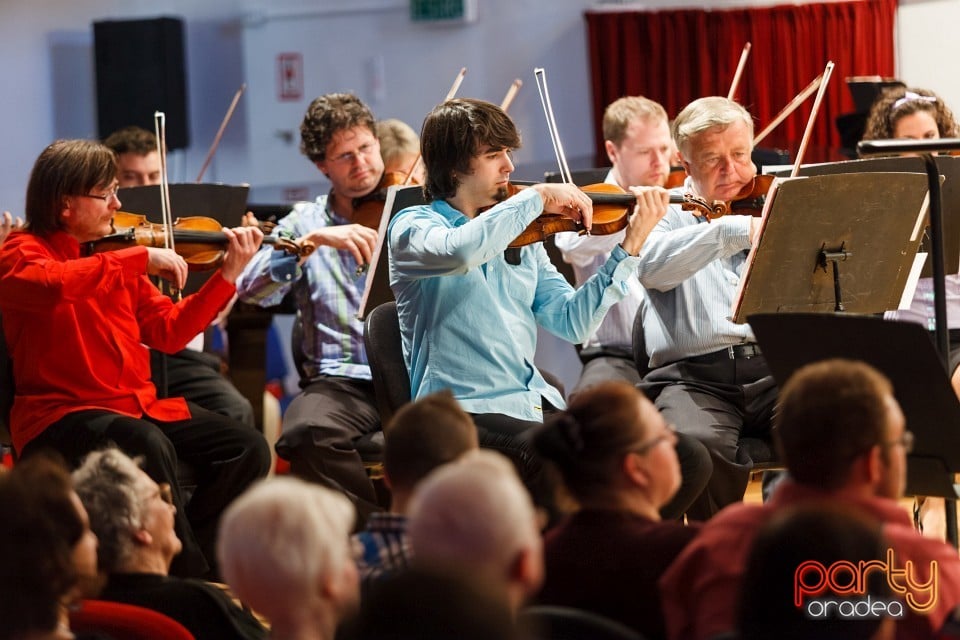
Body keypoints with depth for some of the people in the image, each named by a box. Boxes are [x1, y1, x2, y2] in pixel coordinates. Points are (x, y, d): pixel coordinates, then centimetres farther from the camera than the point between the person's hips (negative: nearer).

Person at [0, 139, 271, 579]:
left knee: (246, 449, -7)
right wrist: (140, 259, -28)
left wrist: (229, 274, 3)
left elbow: (169, 331, 12)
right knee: (148, 447, -36)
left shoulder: (116, 258, 14)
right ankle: (191, 581, -20)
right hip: (60, 414, -7)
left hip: (137, 405, 8)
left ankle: (183, 560, 3)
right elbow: (51, 284, -32)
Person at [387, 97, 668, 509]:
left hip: (534, 404, 6)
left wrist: (629, 248, -1)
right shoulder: (413, 228, -1)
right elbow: (461, 251, -25)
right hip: (462, 412, -6)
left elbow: (572, 322, 7)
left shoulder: (523, 239, 16)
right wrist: (538, 197, -16)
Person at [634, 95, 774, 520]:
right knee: (698, 444, -35)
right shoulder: (667, 216, 11)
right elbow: (651, 267, -14)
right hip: (694, 377, -2)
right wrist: (734, 230, -26)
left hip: (776, 369, 2)